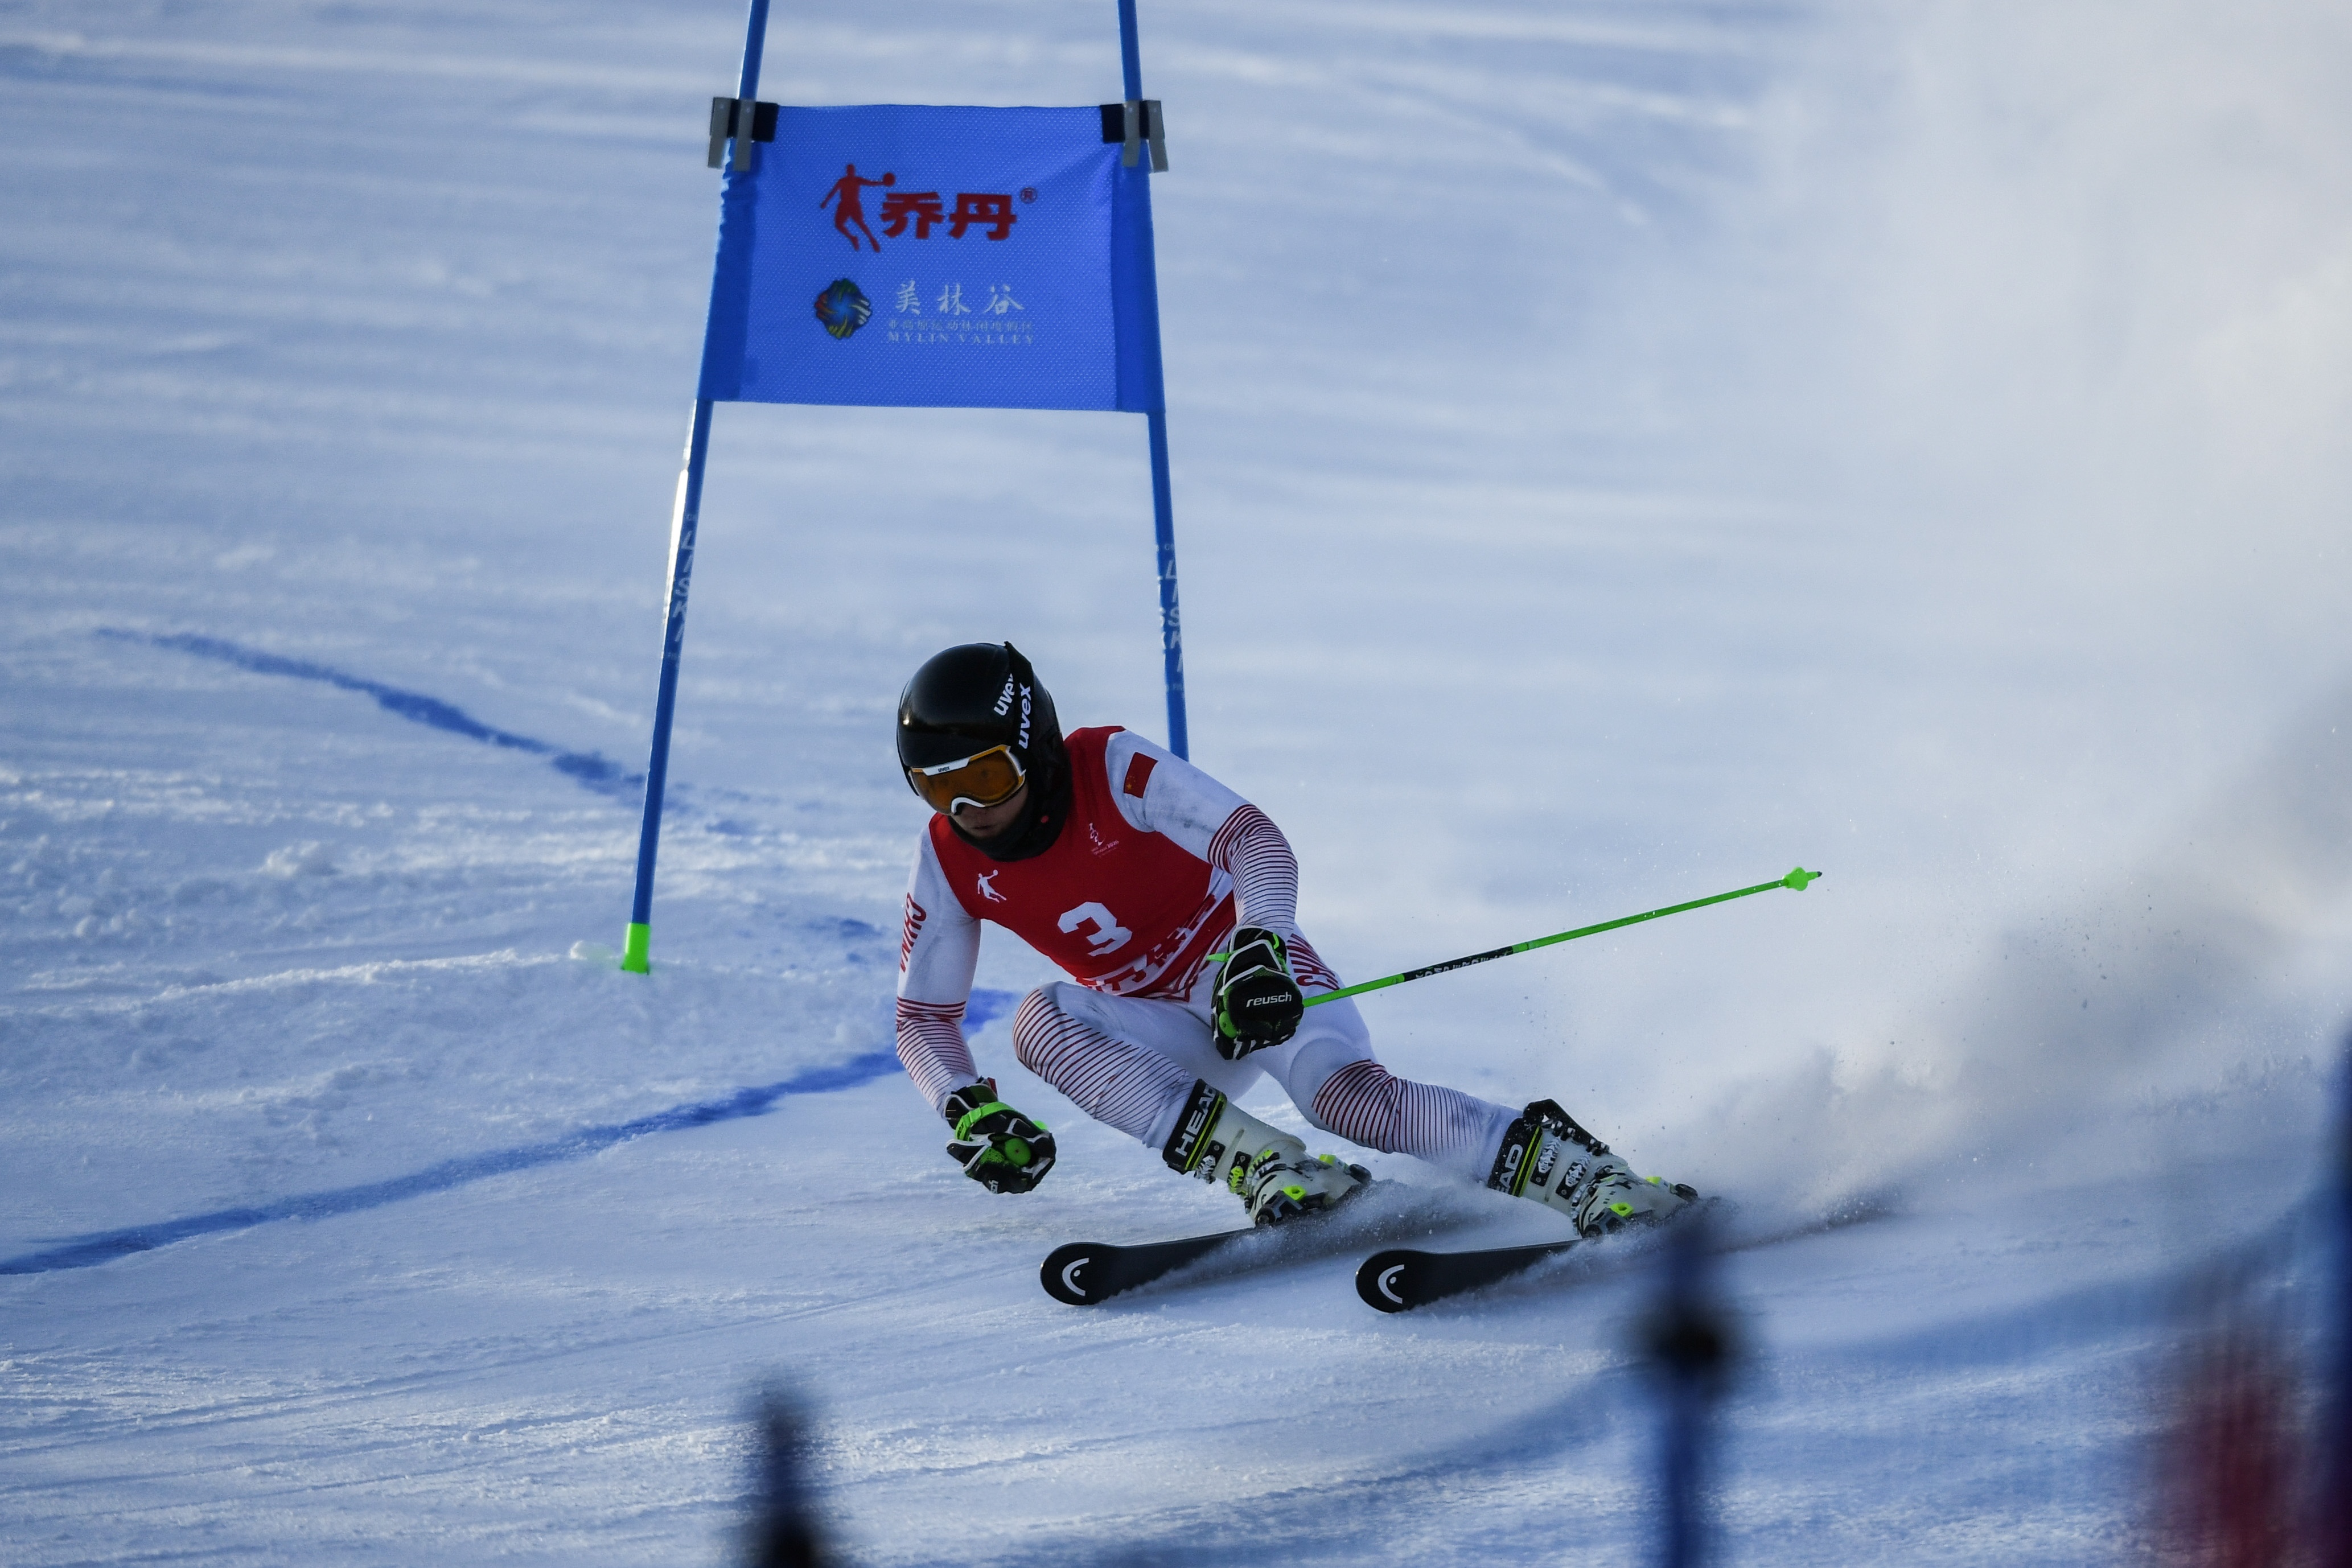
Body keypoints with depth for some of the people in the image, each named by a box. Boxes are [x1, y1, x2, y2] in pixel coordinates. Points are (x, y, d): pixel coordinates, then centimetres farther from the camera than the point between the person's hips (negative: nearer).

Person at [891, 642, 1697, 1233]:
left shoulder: (1113, 767, -21)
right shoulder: (948, 864, -7)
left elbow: (1257, 843, -29)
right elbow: (923, 1017, 1)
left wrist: (1258, 949, -48)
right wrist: (967, 1109, -19)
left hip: (1253, 971, -5)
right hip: (1182, 1041, 5)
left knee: (1346, 1094, -33)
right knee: (1040, 1021, -26)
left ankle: (1573, 1172, -32)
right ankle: (1260, 1163, -30)